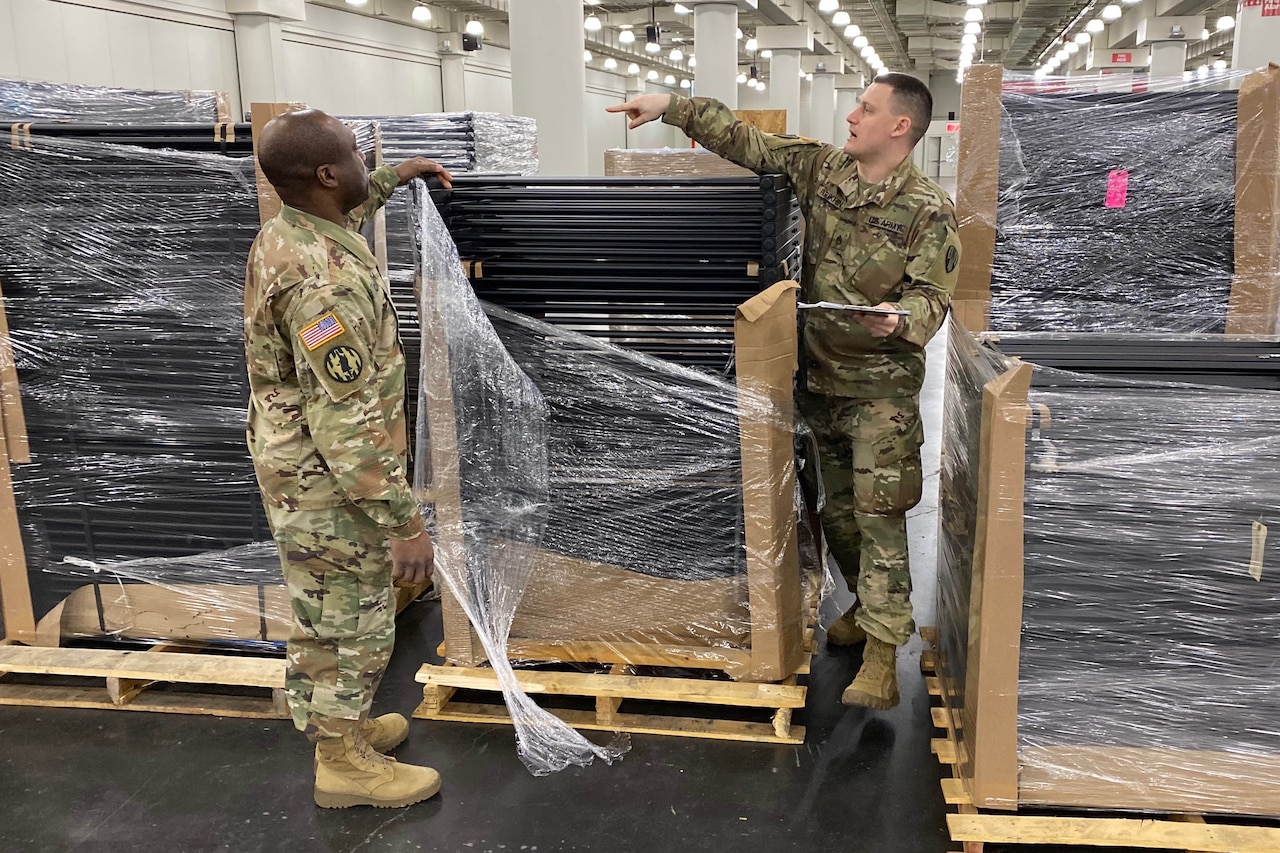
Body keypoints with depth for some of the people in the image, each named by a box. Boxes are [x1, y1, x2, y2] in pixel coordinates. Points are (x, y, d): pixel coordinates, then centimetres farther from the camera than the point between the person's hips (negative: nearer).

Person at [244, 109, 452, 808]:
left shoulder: (286, 233, 0)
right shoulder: (324, 281, -30)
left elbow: (342, 216, 29)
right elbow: (348, 422, -31)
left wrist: (395, 178, 31)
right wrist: (405, 521, -27)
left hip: (299, 465, 10)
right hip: (329, 486, -10)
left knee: (333, 617, 24)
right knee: (345, 625, 7)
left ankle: (343, 726, 42)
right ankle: (344, 764, 25)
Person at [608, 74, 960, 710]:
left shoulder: (928, 210, -13)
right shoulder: (823, 169, 3)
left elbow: (931, 297, -13)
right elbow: (748, 143, 4)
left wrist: (900, 319, -36)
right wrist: (672, 106, -1)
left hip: (881, 384, -6)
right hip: (820, 373, 6)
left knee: (877, 514, -6)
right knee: (836, 507, 16)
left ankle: (882, 653, 2)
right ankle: (868, 605, 37)